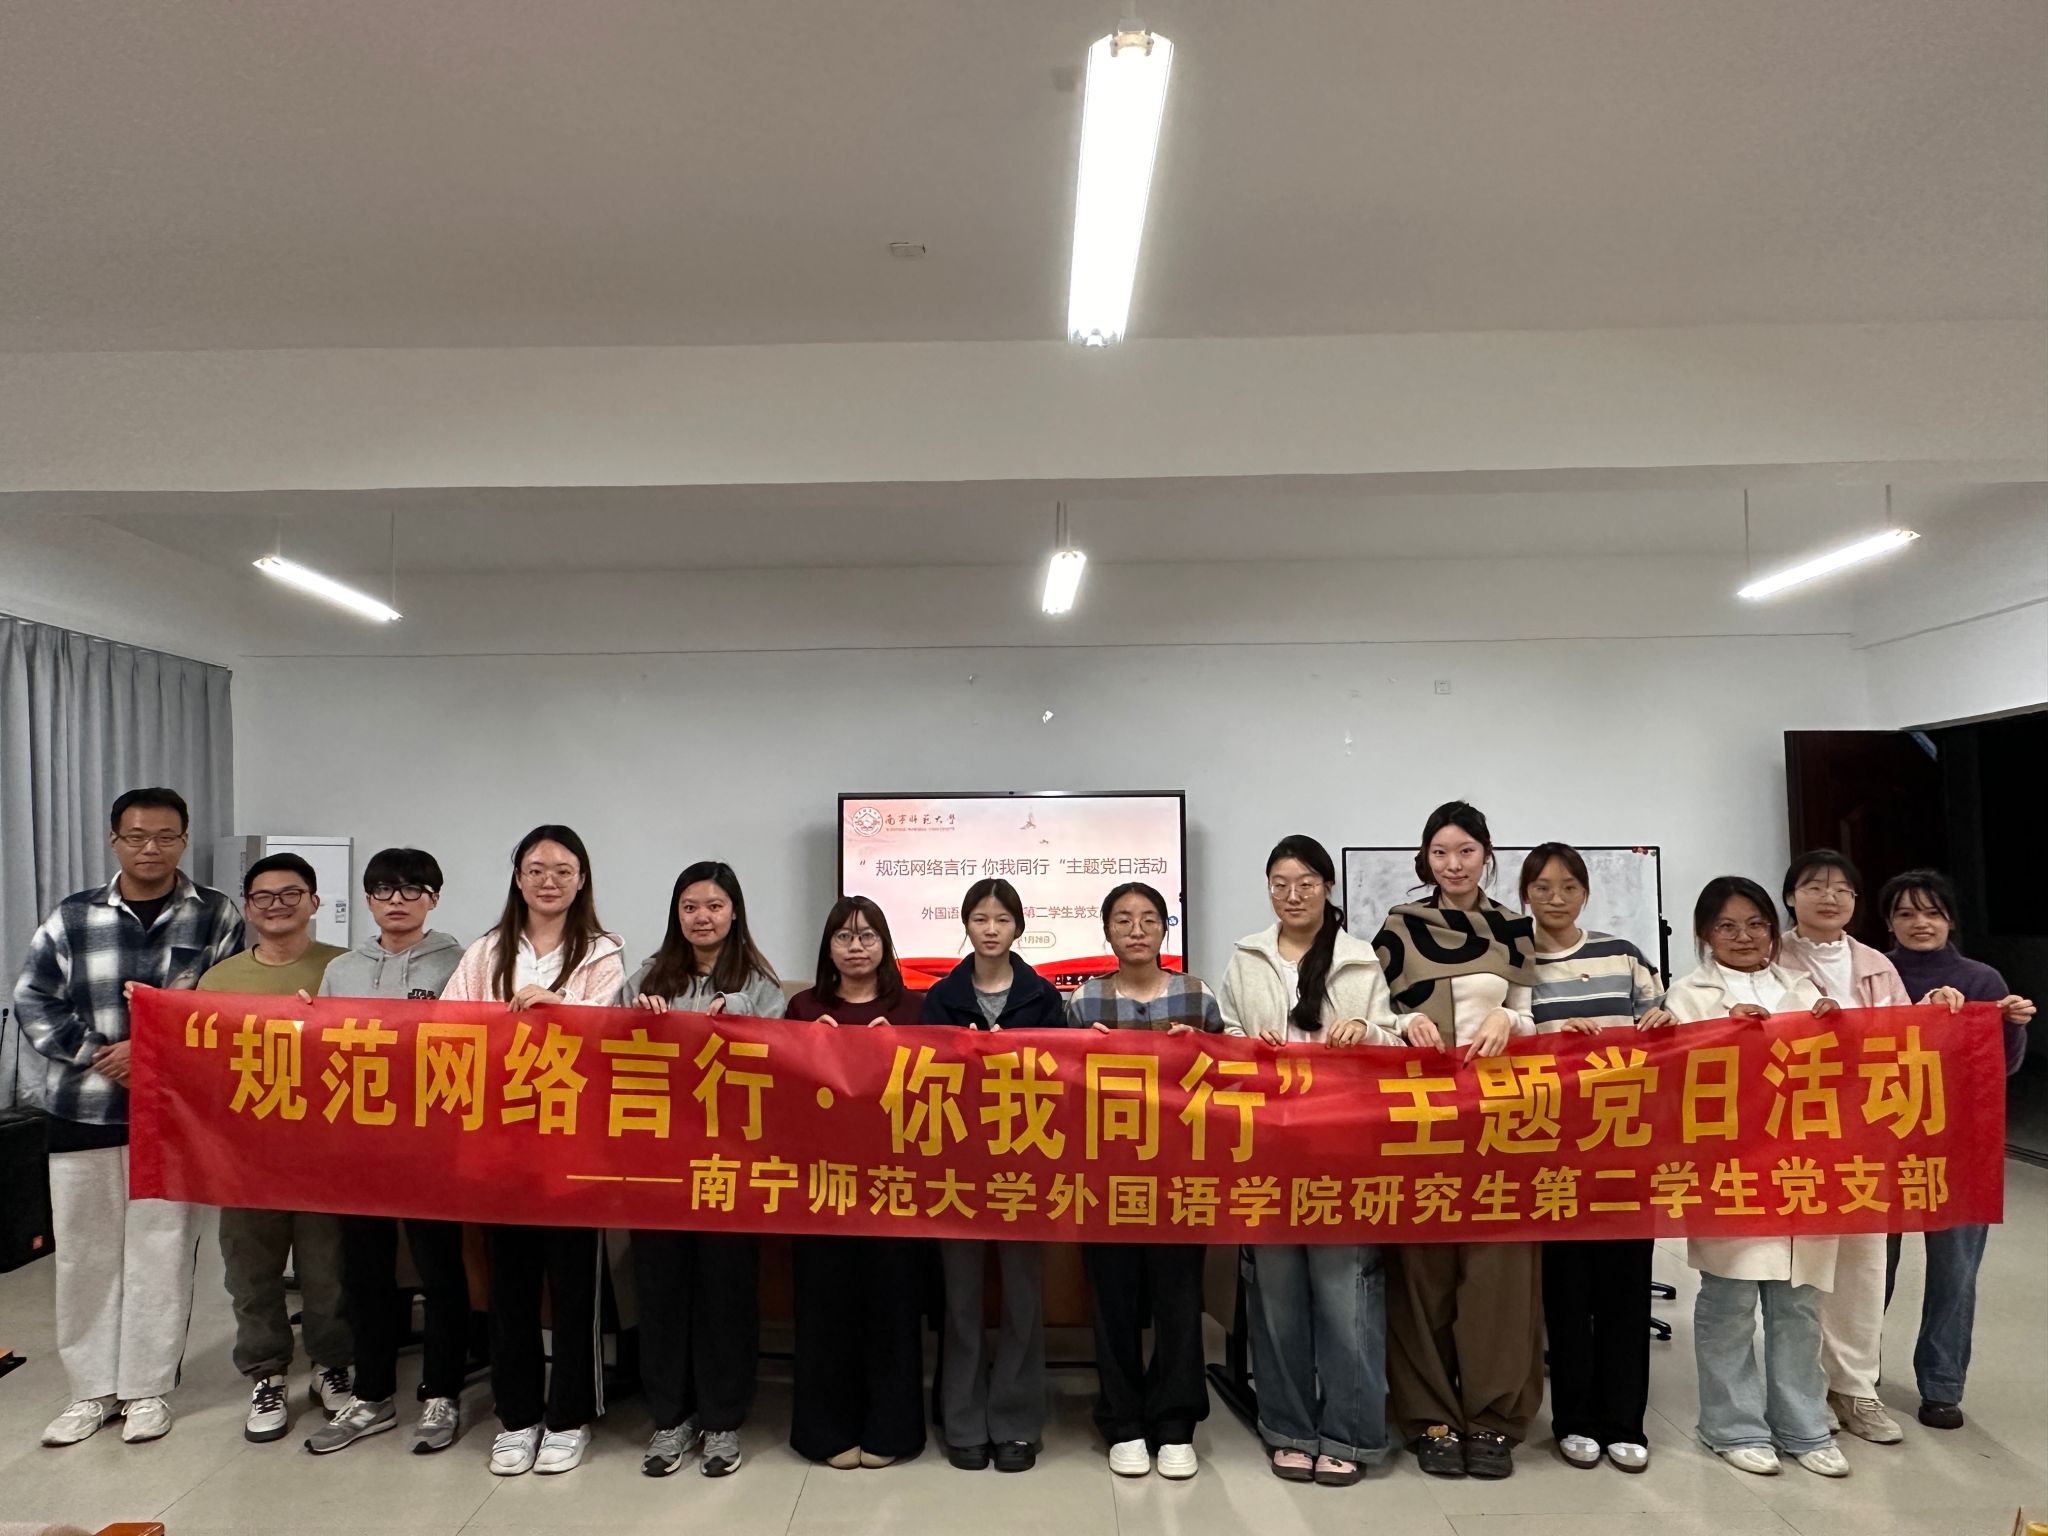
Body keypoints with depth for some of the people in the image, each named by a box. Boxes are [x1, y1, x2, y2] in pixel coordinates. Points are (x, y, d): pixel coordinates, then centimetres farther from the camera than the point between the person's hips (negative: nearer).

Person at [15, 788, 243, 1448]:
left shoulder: (217, 917, 0)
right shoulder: (72, 917, 5)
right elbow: (33, 1001, 5)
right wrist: (94, 1055, -9)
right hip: (83, 1110, 2)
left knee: (162, 1251, 3)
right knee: (84, 1252, 10)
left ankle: (148, 1388, 18)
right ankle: (91, 1389, 24)